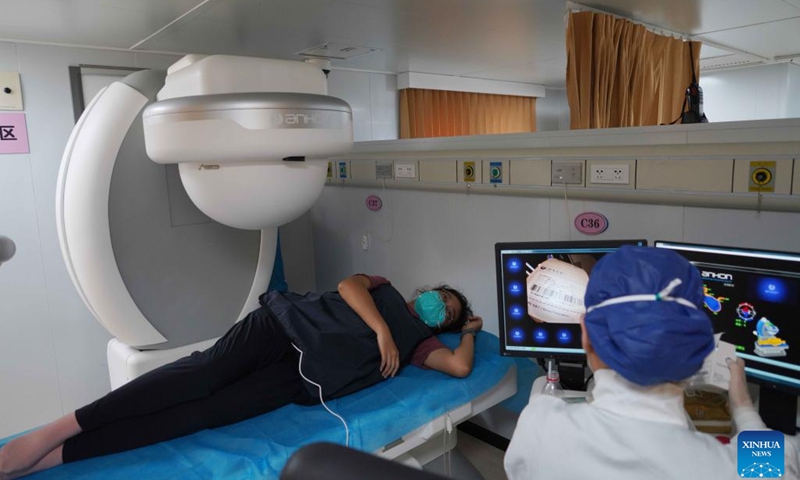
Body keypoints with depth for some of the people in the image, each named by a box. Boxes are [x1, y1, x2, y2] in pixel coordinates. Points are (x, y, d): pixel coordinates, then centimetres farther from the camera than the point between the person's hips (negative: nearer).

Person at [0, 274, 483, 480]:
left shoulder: (415, 342, 18)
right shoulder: (384, 288, 20)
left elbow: (460, 366, 3)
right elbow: (347, 285, 0)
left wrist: (470, 331, 20)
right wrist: (381, 329, -7)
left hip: (301, 377, 0)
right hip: (285, 325, 1)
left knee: (206, 412, -18)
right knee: (207, 371, -22)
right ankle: (58, 427, -18)